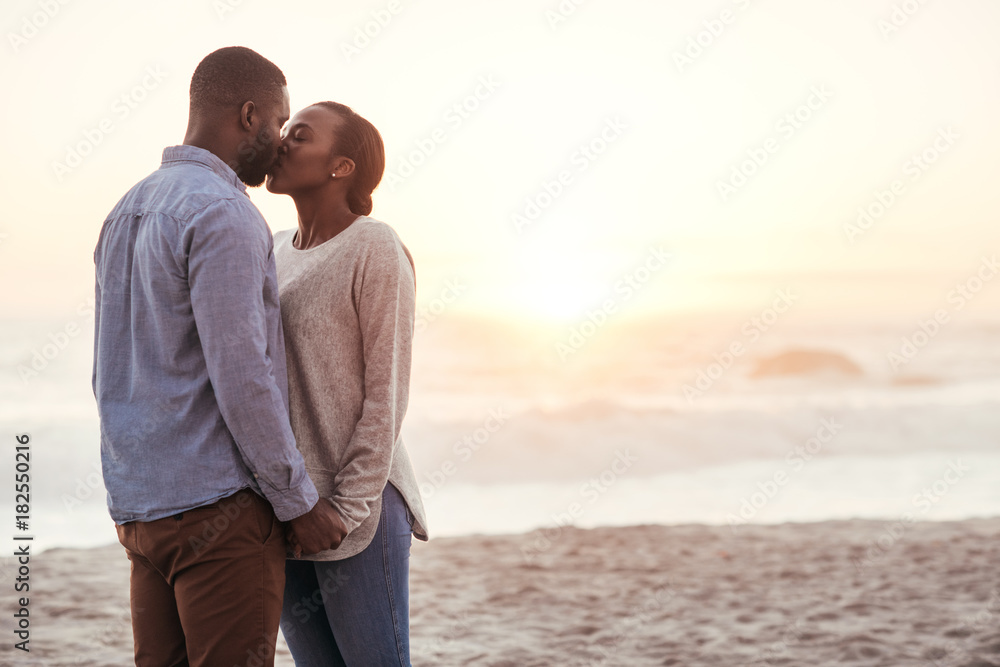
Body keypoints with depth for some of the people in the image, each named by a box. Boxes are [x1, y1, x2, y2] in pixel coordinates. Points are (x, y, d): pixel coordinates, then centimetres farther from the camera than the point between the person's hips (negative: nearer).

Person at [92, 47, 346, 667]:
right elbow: (242, 380, -19)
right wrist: (302, 502, -10)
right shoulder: (223, 215, -15)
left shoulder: (127, 215, 15)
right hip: (220, 503, -9)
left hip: (141, 502, 9)